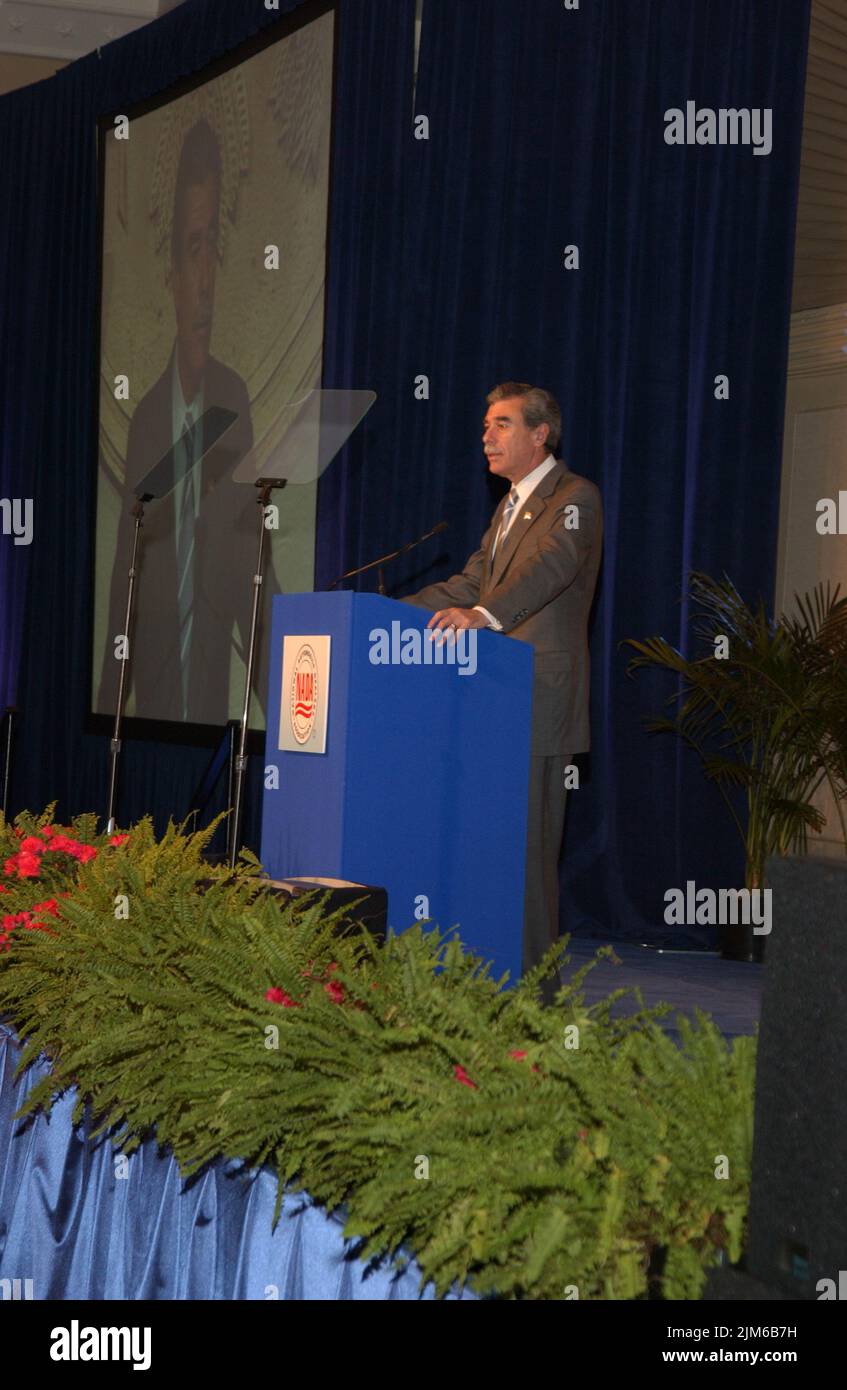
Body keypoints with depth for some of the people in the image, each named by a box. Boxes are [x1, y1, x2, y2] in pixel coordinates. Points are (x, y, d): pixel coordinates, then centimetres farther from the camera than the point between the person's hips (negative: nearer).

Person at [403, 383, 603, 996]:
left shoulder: (574, 498, -8)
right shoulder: (510, 505, 23)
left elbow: (550, 567, -26)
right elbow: (471, 584, 25)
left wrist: (483, 615, -43)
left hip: (540, 702, -9)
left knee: (527, 848, -8)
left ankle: (533, 996, -3)